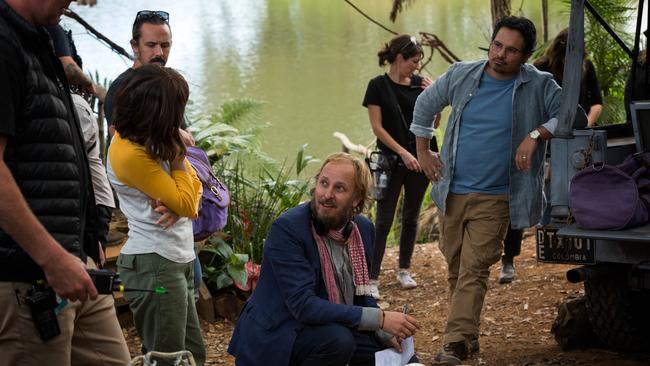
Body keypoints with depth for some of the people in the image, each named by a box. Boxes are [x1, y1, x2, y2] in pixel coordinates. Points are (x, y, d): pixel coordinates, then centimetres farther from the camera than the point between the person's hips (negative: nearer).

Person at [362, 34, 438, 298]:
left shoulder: (420, 84, 6)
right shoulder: (379, 86, -6)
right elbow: (377, 127, -9)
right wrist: (403, 153, -15)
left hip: (420, 159, 4)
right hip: (391, 160, -4)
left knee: (411, 217, 12)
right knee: (384, 220, -6)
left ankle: (404, 270, 24)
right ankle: (372, 278, -4)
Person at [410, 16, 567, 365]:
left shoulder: (539, 85, -6)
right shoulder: (461, 75, 3)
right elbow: (425, 105, 17)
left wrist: (536, 134, -18)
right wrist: (423, 152, 15)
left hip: (493, 198, -4)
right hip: (451, 192, 4)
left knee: (473, 271, -13)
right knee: (455, 268, 12)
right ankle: (468, 334, 25)